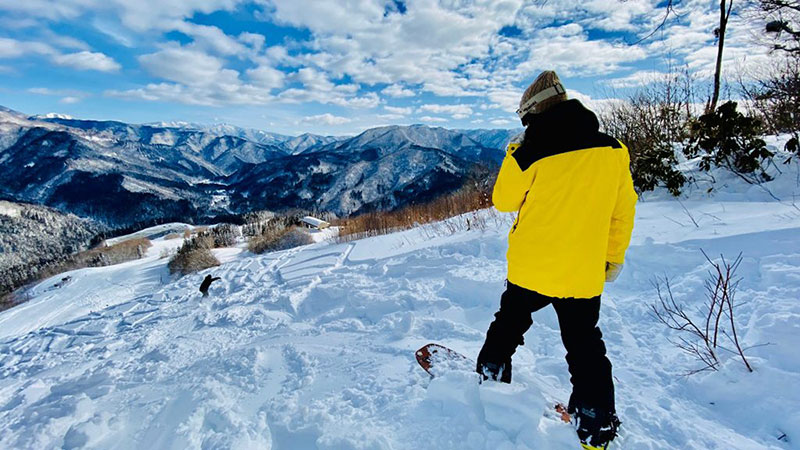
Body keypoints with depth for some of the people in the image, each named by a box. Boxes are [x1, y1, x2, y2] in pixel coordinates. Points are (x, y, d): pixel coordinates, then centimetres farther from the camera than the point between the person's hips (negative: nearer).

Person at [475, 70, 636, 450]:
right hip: (584, 274, 3)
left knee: (508, 325, 23)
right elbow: (623, 211, 4)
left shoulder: (530, 154, -14)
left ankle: (491, 377, 40)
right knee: (586, 349, 18)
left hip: (530, 268, -2)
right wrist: (614, 257, 16)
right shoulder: (613, 150, -3)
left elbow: (504, 200, -1)